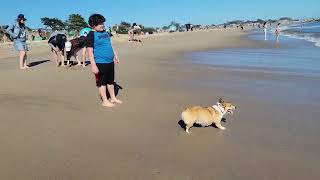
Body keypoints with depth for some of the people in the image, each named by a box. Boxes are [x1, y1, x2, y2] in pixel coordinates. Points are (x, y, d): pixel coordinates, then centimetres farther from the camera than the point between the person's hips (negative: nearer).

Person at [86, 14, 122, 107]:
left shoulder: (105, 32, 13)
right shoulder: (91, 35, -10)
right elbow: (90, 51, -15)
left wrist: (115, 56, 24)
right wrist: (93, 65, -20)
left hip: (110, 61, 8)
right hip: (100, 63, -8)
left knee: (111, 81, 17)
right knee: (102, 82, 5)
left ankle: (113, 98, 31)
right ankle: (105, 101, 16)